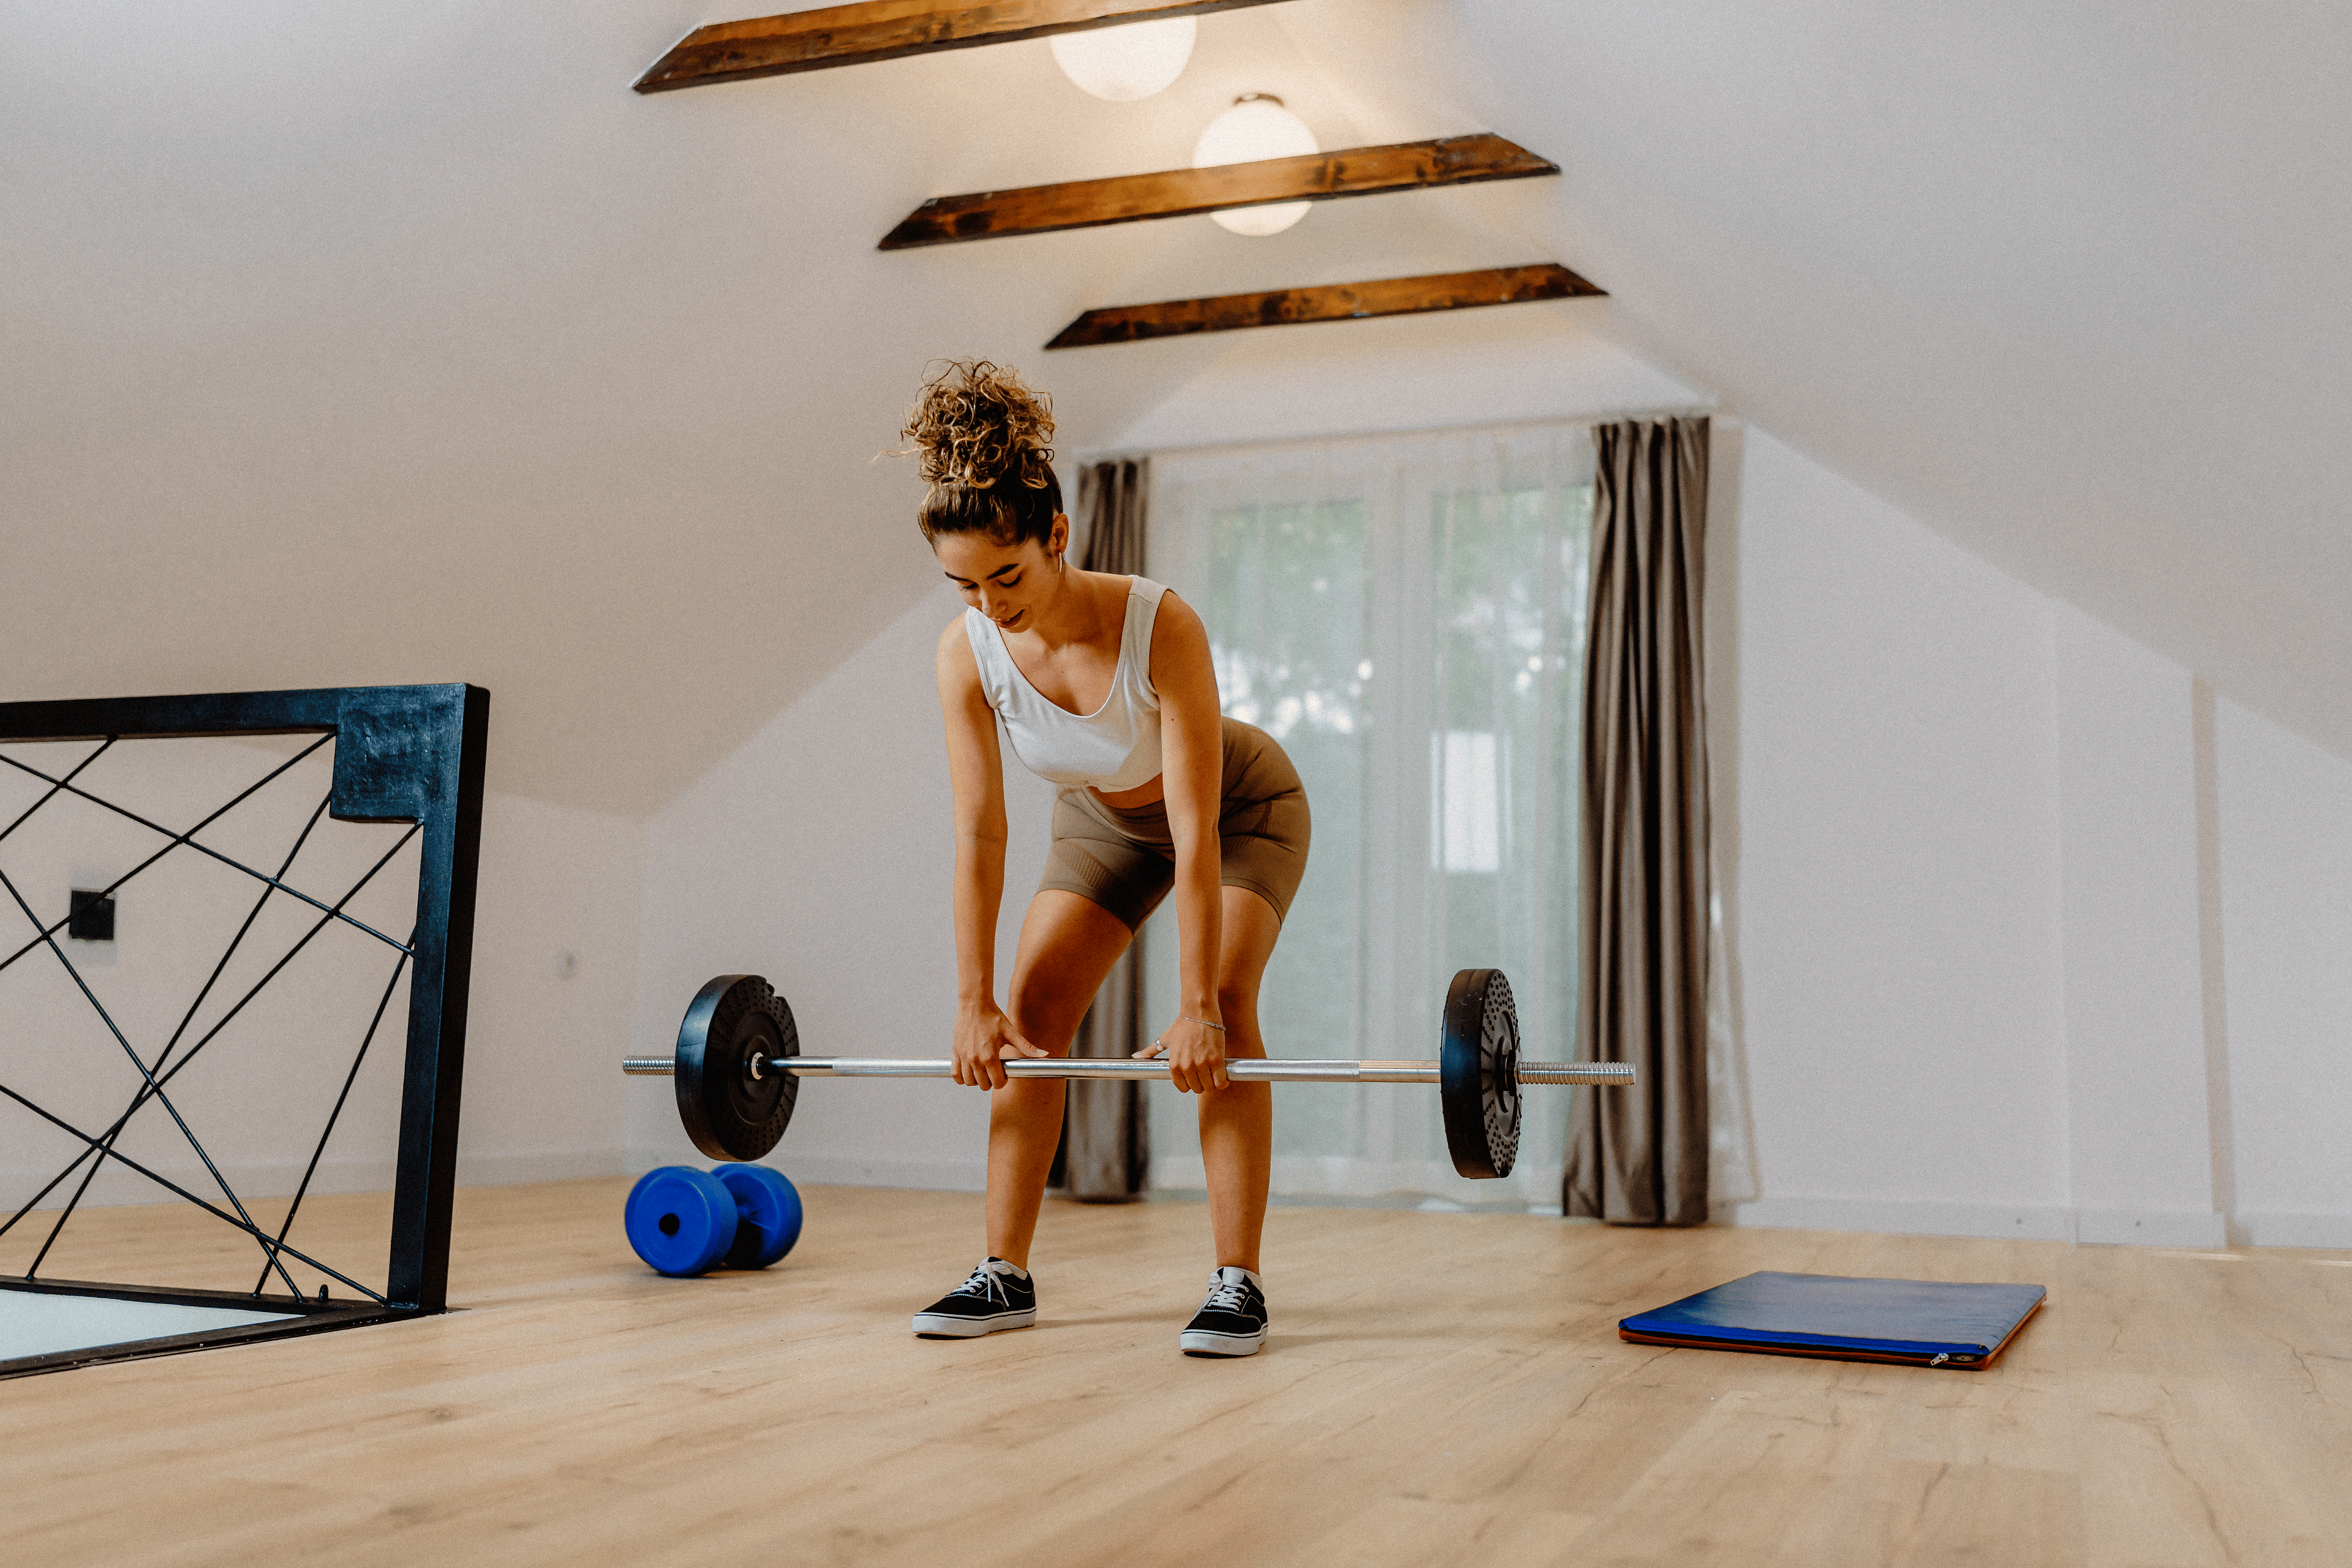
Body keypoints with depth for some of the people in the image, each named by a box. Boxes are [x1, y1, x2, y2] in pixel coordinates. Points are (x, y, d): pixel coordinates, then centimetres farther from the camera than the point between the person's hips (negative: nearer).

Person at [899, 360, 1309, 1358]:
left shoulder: (1161, 627, -38)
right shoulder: (967, 652, -26)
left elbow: (1196, 831, -36)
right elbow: (979, 836, -21)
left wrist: (1198, 1006, -35)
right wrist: (975, 1003, -20)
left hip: (1241, 807, -4)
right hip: (1105, 818, 5)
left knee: (1221, 1011, -22)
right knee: (1029, 1011, -7)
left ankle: (1237, 1285, -15)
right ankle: (1005, 1277, 2)